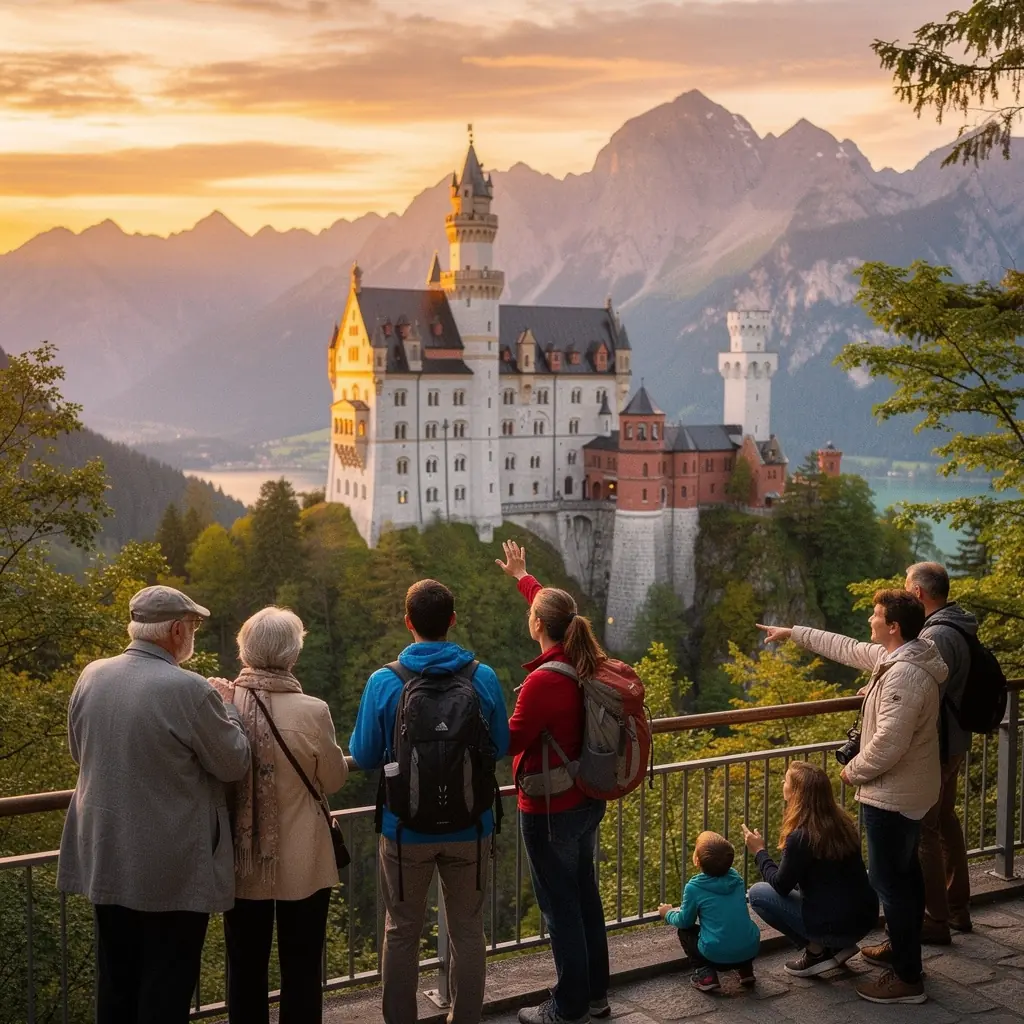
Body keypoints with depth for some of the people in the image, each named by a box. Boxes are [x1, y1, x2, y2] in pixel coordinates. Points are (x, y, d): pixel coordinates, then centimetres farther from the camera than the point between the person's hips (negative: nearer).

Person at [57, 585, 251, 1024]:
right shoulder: (189, 690, -21)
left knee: (116, 982, 19)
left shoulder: (91, 676, -2)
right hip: (172, 868, -6)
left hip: (106, 858, 6)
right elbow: (234, 764, -10)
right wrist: (228, 711, 5)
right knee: (166, 988, 6)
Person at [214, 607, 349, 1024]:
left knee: (245, 968, 15)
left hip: (242, 859, 2)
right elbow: (334, 779, -4)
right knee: (301, 969, 11)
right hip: (302, 863, -2)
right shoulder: (312, 711, -18)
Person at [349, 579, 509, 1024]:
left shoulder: (384, 682, -12)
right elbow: (501, 747, 1)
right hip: (469, 827, 1)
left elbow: (364, 756, -6)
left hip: (406, 829, -1)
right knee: (468, 930, 16)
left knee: (402, 932, 15)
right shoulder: (483, 678, -9)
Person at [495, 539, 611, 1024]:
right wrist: (522, 577, 32)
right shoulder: (586, 662, -1)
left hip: (549, 808, -8)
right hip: (589, 800, 8)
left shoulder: (543, 681, -26)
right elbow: (552, 606, 17)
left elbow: (511, 742, -18)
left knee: (560, 906, 4)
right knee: (585, 895, 19)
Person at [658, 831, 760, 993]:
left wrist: (668, 913, 28)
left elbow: (685, 921, 6)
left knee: (685, 931, 19)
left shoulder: (694, 888, -8)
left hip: (718, 956, -5)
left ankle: (705, 974, 4)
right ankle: (746, 969, 20)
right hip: (750, 951, 5)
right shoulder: (736, 879, 7)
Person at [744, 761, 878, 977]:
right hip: (865, 917, 8)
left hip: (838, 926, -8)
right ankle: (838, 946, 16)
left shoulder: (801, 837, -20)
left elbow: (781, 885, -7)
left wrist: (759, 851, 6)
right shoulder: (841, 822, 3)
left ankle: (816, 951, 3)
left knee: (757, 893, 3)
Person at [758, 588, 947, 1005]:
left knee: (889, 880, -2)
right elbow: (845, 648, 18)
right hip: (907, 790, 11)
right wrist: (793, 633, 23)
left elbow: (889, 743, -31)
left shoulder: (904, 675, -29)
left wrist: (853, 771, -13)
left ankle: (907, 978, 7)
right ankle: (902, 948, 39)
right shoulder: (894, 656, 3)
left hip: (892, 795, -11)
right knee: (903, 873, 22)